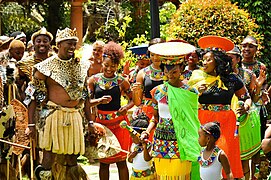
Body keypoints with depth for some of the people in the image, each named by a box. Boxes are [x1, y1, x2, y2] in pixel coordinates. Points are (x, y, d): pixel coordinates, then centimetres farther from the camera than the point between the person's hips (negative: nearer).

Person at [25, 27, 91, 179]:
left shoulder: (81, 66, 11)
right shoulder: (46, 67, -2)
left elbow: (85, 95, 17)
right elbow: (33, 96, -2)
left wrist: (90, 121, 14)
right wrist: (31, 124, -7)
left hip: (75, 117, 4)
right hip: (53, 116, -4)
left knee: (72, 161, 7)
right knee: (50, 159, -8)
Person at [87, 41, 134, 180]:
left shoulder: (122, 82, 1)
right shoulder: (94, 80, 2)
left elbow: (132, 99, 9)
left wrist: (127, 107, -12)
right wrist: (100, 101, -18)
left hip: (119, 122, -1)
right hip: (101, 122, 1)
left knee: (121, 160, -1)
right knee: (103, 161, 7)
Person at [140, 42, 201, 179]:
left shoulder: (190, 92, -1)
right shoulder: (157, 92, 4)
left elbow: (192, 120, 6)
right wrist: (147, 131, -3)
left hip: (182, 144, -2)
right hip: (160, 143, 2)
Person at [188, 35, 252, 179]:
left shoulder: (232, 79, 4)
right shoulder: (197, 78, 5)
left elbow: (246, 97, 16)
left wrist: (246, 105, -5)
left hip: (225, 123, 0)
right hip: (202, 122, 0)